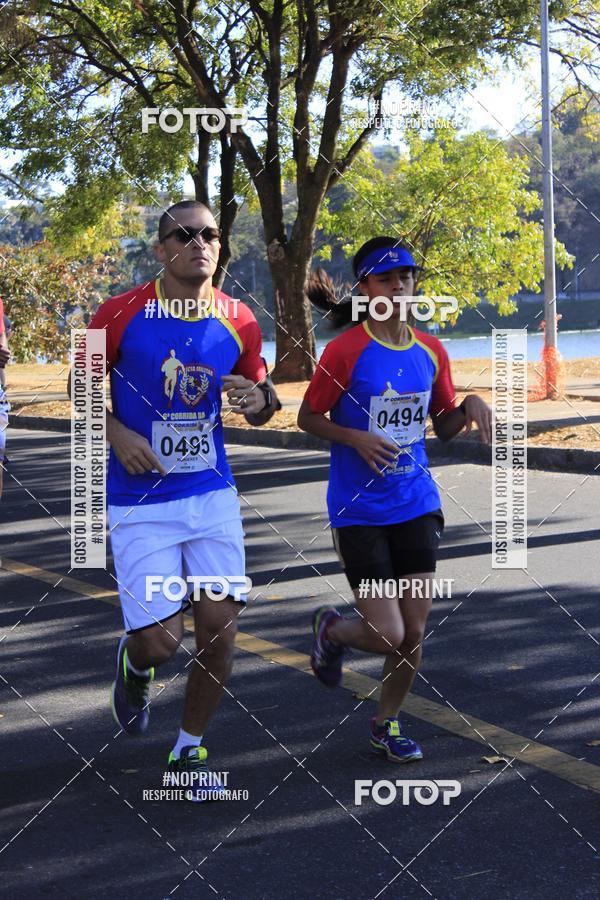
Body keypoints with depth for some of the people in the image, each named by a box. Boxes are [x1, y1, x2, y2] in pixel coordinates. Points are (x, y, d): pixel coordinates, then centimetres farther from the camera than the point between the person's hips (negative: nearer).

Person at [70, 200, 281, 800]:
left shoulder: (238, 321, 0)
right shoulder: (121, 315, -9)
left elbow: (260, 402, 12)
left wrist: (259, 399, -12)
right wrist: (118, 434, -14)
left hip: (213, 494, 3)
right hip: (140, 502, -3)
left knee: (219, 627, 0)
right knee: (159, 641, -6)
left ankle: (189, 749, 22)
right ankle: (133, 666, 33)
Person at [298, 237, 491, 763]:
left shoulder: (430, 352, 3)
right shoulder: (345, 350, -12)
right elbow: (307, 417, -4)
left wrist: (469, 406, -7)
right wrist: (356, 439, -20)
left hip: (416, 504, 5)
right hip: (359, 510, -5)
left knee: (414, 632, 6)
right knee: (388, 636, -7)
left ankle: (388, 721, 31)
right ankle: (331, 629, 28)